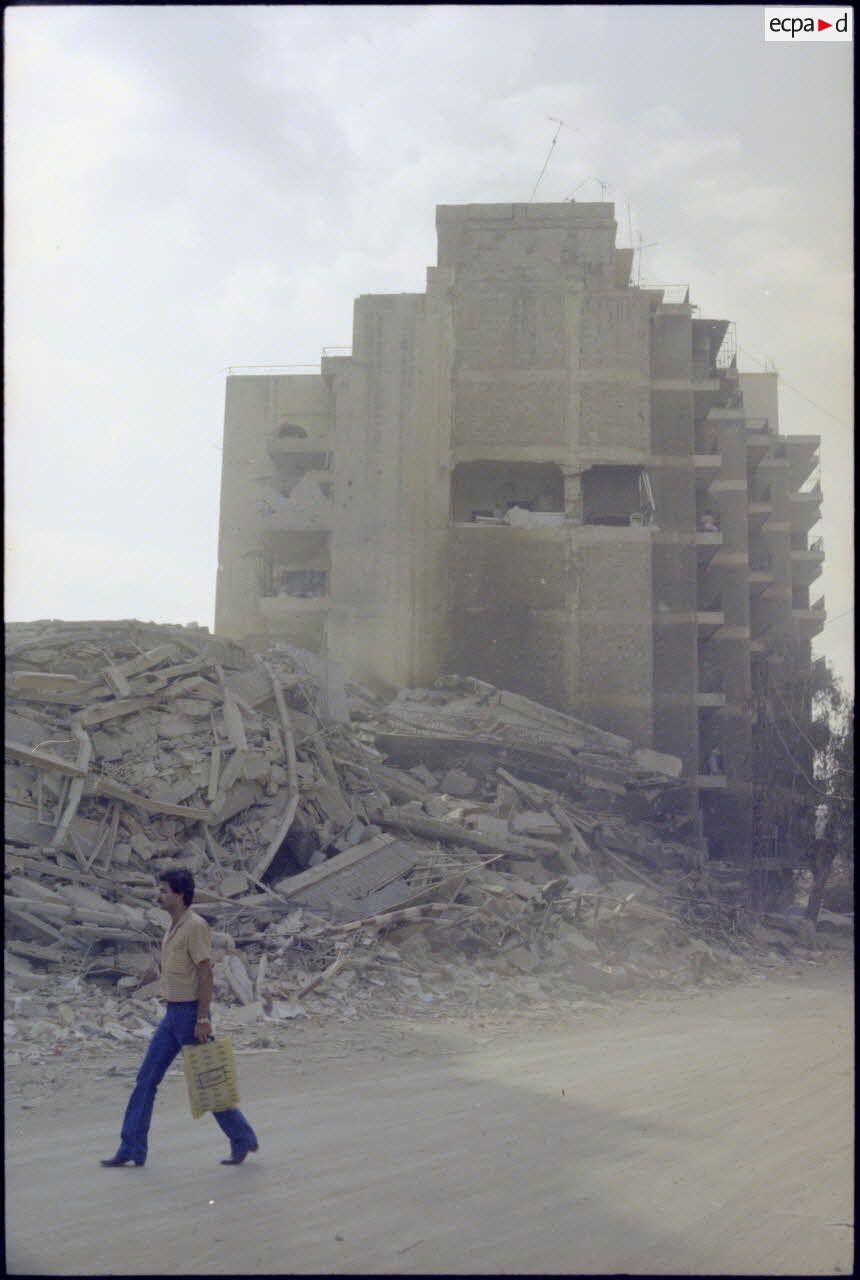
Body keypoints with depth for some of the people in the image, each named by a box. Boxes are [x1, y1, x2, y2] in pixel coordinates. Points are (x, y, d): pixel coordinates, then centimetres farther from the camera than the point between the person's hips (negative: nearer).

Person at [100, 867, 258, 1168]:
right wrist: (172, 1012, 20)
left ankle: (243, 1139, 16)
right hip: (172, 1014, 9)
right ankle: (131, 1150, 12)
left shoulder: (195, 926, -17)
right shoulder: (174, 926, 12)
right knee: (146, 1081, 7)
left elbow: (205, 973, -20)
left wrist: (202, 1019, -22)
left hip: (190, 1014, -9)